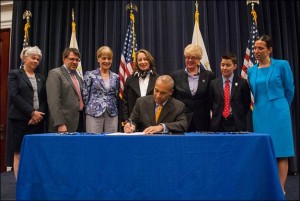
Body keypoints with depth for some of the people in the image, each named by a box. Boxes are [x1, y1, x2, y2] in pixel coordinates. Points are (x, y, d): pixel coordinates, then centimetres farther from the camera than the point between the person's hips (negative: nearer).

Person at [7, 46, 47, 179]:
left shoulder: (41, 78, 17)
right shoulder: (14, 74, 3)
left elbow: (44, 99, 11)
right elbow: (14, 96, -8)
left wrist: (39, 114, -6)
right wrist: (31, 112, -13)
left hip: (38, 119, 4)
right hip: (21, 119, -4)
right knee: (19, 153, 0)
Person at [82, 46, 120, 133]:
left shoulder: (116, 77, 11)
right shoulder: (90, 75, 1)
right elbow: (85, 95, 2)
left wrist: (110, 106, 12)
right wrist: (91, 108, 6)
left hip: (112, 114, 3)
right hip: (94, 114, -3)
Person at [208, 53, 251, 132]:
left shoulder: (242, 83, 1)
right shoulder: (213, 83, 6)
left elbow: (247, 104, 5)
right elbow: (210, 103, 11)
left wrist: (239, 117, 0)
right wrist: (217, 114, 5)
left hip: (237, 125, -1)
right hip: (218, 125, 1)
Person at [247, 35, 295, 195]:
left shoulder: (282, 65, -3)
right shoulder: (251, 71, 8)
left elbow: (289, 89, 4)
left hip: (278, 113, -4)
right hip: (260, 114, 4)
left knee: (281, 150, 0)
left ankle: (281, 188, 8)